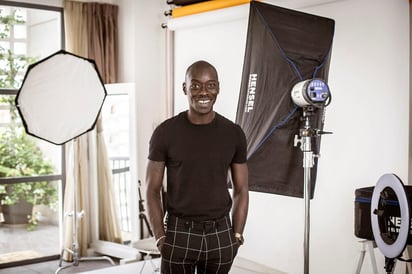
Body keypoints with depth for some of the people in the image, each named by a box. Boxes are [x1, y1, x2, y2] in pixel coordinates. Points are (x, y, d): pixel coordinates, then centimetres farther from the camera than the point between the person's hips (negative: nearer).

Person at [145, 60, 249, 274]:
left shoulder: (233, 133, 0)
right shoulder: (165, 133, -5)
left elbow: (241, 190, 6)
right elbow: (152, 190, -2)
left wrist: (237, 235, 0)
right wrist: (160, 237, -8)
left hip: (220, 234, 2)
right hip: (178, 234, -2)